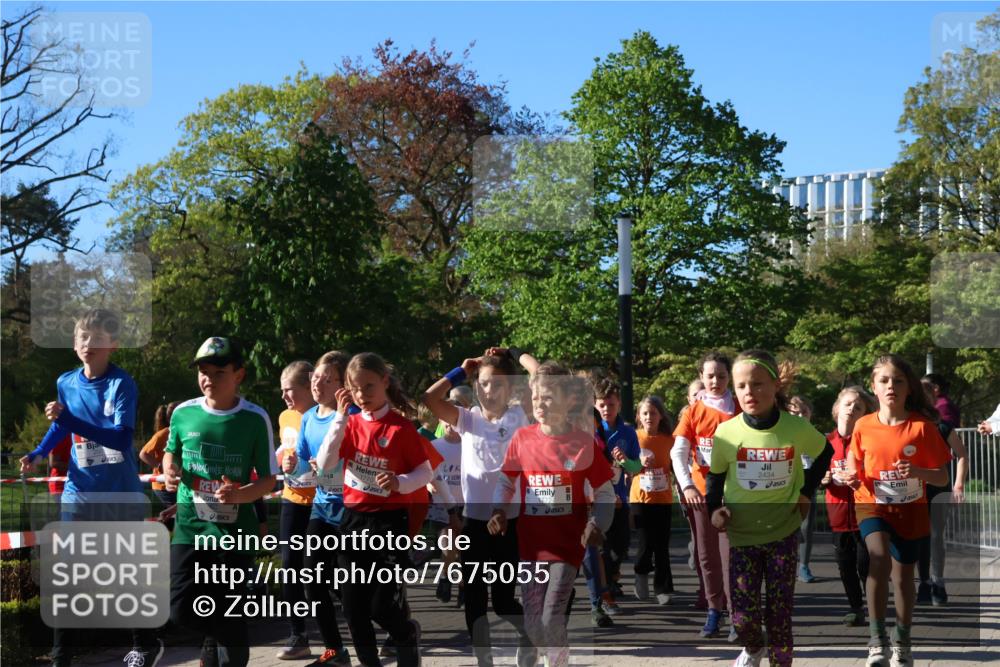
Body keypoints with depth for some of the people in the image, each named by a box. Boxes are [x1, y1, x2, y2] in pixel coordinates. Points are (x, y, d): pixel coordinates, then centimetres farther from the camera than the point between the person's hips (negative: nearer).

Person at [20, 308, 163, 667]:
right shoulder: (66, 383, 1)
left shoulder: (123, 384, -14)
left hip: (121, 494, -3)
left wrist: (71, 421, -32)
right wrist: (38, 453, 7)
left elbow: (121, 439, -27)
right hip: (78, 492, 4)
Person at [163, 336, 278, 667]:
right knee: (181, 608, -8)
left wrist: (240, 494, -25)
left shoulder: (255, 419, -9)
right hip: (190, 525, 2)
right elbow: (171, 452, 18)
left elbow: (269, 478, -5)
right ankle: (219, 637, 23)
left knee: (231, 614, 3)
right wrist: (170, 471, -6)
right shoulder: (183, 413, -1)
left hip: (235, 528, -2)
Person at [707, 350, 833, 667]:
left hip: (783, 532, 0)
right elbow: (715, 475, 6)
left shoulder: (797, 429, -11)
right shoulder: (726, 432, -11)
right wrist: (714, 507, -9)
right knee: (743, 613, -2)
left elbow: (825, 453, 11)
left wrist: (807, 491, 4)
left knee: (780, 610, 2)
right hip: (742, 533, 0)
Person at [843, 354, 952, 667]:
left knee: (903, 575, 10)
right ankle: (877, 640, -20)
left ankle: (902, 641, 32)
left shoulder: (923, 426, -9)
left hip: (911, 509, 1)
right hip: (872, 504, 0)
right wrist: (853, 477, -15)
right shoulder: (863, 426, -5)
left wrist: (918, 472, -27)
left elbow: (943, 477, -6)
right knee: (879, 558, -26)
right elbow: (854, 466, 9)